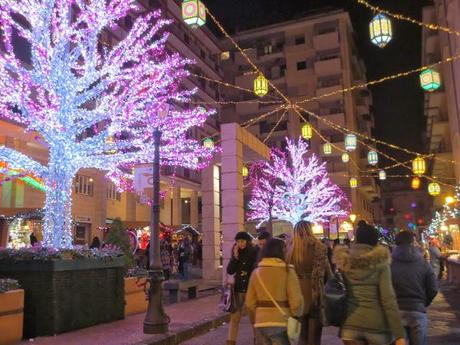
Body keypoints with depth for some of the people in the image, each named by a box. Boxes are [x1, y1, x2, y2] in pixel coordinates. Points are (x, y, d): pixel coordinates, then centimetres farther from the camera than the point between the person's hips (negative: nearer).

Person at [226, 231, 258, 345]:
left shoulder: (255, 252, -7)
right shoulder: (236, 253, 3)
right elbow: (229, 271, -4)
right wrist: (235, 257, -13)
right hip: (238, 288, 3)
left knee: (254, 316, 9)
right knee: (234, 316, 1)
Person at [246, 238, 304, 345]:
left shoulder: (256, 272, 4)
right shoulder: (287, 271, -9)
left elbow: (250, 302, 4)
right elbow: (296, 300, -13)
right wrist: (296, 317, 5)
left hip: (260, 323, 4)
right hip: (281, 323, -4)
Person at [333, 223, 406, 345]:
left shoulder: (344, 262, 3)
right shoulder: (379, 262, -5)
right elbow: (388, 298, -12)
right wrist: (399, 334, -10)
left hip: (350, 324, 2)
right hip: (376, 324, -2)